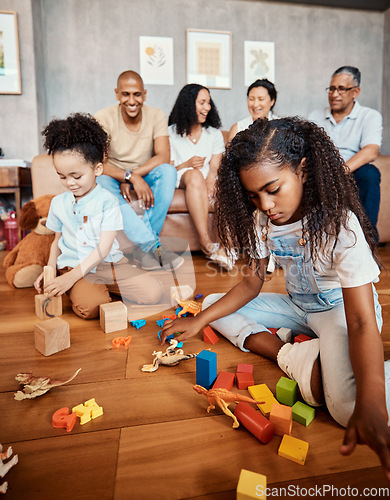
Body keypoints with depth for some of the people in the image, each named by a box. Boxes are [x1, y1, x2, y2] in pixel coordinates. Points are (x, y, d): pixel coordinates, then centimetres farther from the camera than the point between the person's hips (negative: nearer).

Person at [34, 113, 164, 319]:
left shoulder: (107, 201, -7)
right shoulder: (58, 203, 8)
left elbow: (104, 248, -13)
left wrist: (72, 277, -19)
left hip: (109, 263, 0)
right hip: (71, 264, 1)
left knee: (154, 292, -18)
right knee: (90, 306, -30)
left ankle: (103, 288, 5)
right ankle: (80, 290, 4)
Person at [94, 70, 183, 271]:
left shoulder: (156, 116, -7)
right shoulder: (103, 118, -13)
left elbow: (163, 157, -19)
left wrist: (131, 176, -30)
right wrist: (132, 177, -38)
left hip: (146, 177, 1)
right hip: (114, 177, -1)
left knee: (168, 171, -30)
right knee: (102, 182, -35)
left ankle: (144, 247, -29)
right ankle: (154, 245, -38)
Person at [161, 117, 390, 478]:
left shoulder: (340, 224, -29)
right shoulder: (262, 219, -9)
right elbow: (251, 284, -2)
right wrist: (199, 320, -12)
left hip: (343, 309, -7)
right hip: (299, 307, 7)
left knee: (347, 406, -36)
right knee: (211, 303, -5)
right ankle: (294, 358, -17)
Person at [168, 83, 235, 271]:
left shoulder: (215, 133, 19)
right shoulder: (171, 133, 11)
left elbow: (215, 167, 6)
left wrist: (209, 185, -17)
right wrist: (187, 165, -14)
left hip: (206, 182, 3)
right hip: (180, 179, -2)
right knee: (194, 175, -37)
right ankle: (207, 243, -47)